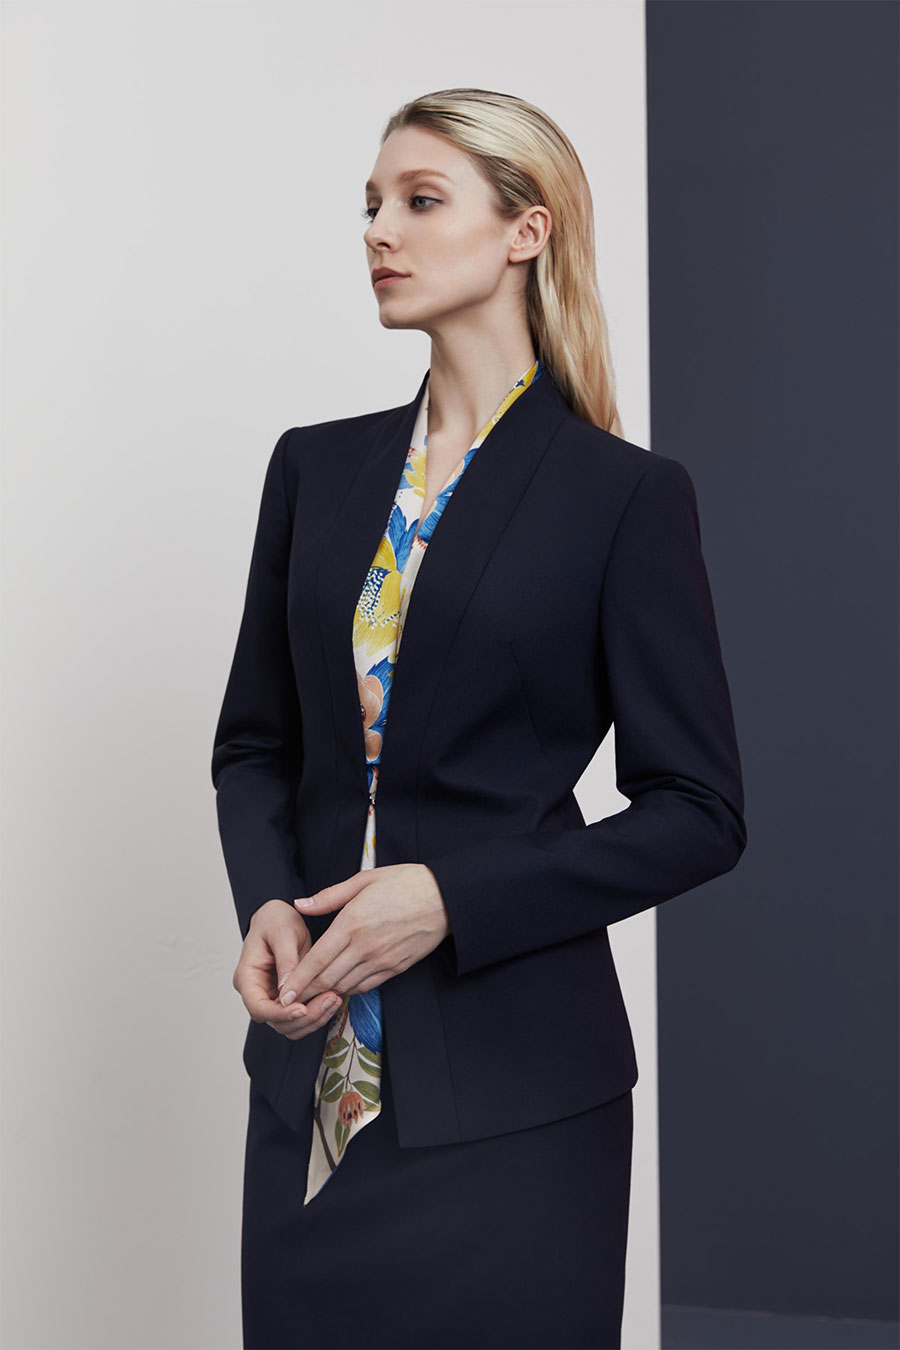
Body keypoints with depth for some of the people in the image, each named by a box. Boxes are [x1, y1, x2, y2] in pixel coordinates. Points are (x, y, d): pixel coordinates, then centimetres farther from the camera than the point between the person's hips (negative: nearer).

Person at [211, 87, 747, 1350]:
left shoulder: (625, 495, -6)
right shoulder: (317, 467, 8)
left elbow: (698, 812, -6)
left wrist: (451, 901, -15)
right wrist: (266, 906, -6)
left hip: (511, 1090, -4)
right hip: (314, 1067, 4)